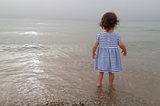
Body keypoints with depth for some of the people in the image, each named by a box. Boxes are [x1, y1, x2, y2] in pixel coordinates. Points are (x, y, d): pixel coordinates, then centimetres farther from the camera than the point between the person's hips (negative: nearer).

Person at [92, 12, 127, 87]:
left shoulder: (99, 36, -8)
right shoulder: (116, 35, -11)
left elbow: (94, 46, -4)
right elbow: (121, 45, -7)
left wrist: (93, 53, 13)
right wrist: (125, 51, 13)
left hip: (102, 57, 1)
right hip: (112, 57, 0)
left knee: (100, 71, 17)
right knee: (111, 72, 15)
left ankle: (99, 83, 24)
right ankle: (110, 84, 27)